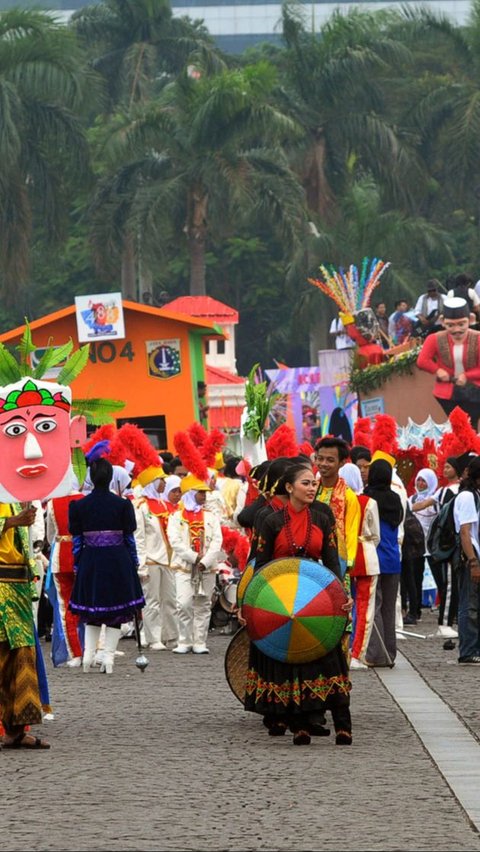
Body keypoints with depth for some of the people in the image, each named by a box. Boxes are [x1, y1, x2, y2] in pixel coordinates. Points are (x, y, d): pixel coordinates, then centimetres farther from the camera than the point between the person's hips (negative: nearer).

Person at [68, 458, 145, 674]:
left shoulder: (80, 506, -2)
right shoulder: (122, 504, -5)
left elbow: (77, 539, 2)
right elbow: (129, 537, 0)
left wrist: (77, 565, 11)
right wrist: (134, 563, 10)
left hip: (90, 561, 1)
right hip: (118, 562, -1)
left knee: (91, 611, 13)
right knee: (115, 612, 4)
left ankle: (88, 653, 1)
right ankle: (108, 658, -2)